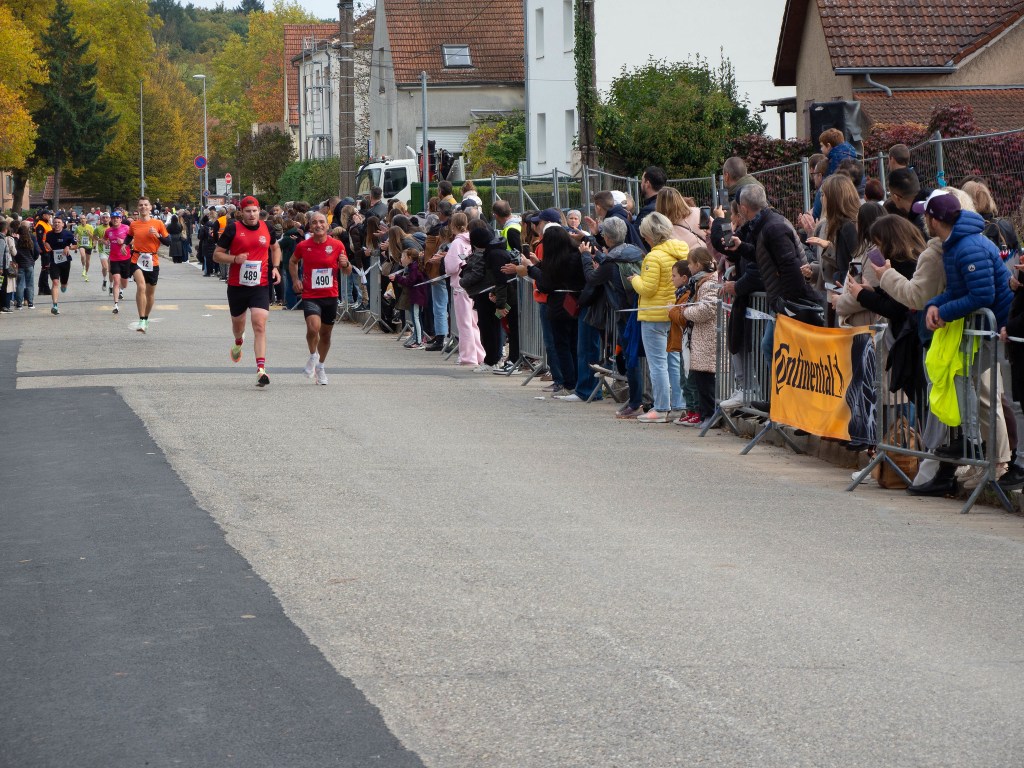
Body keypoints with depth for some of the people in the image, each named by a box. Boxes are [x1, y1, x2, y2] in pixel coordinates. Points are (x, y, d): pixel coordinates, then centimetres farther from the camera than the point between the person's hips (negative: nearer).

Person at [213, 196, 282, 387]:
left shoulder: (266, 228, 3)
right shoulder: (233, 229, -6)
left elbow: (275, 248, 23)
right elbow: (217, 255, -2)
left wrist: (275, 267, 7)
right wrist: (235, 259, -20)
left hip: (260, 286, 0)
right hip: (237, 285, 0)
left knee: (260, 325, -15)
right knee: (238, 322, 18)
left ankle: (261, 369, -20)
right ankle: (238, 342, 56)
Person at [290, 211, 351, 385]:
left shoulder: (337, 245, -2)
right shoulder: (303, 246, -2)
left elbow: (347, 272, 7)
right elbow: (293, 262, 18)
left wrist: (345, 264, -16)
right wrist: (295, 279, 4)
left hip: (330, 296, 2)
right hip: (310, 296, -2)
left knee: (326, 333, 12)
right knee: (313, 327, -23)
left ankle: (320, 366, 33)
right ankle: (313, 356, 6)